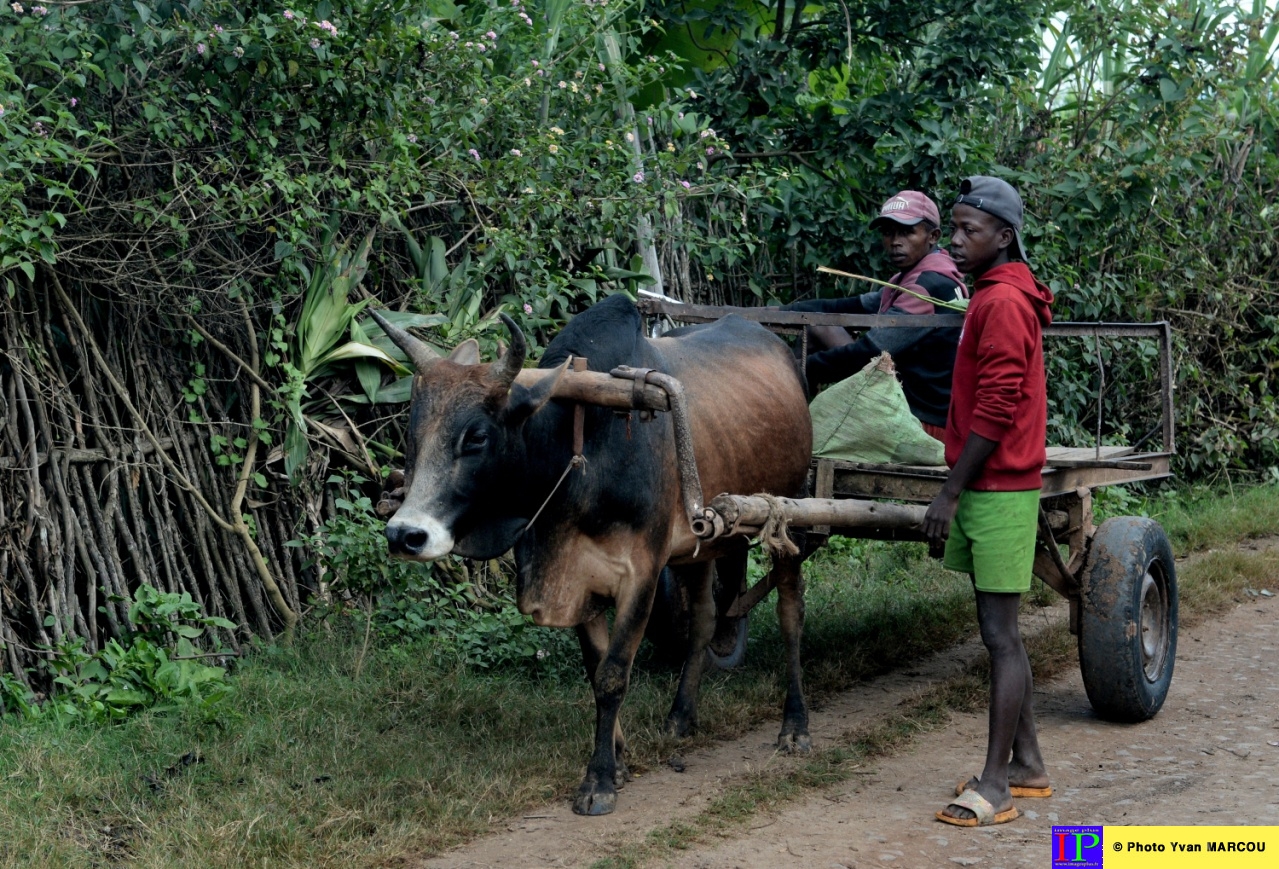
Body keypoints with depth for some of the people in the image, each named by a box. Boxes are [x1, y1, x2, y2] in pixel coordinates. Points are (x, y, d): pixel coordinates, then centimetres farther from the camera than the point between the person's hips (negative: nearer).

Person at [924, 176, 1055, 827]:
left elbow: (994, 412, -20)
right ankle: (1026, 765, 22)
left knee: (999, 633, -7)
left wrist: (949, 494, -18)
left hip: (998, 491, -10)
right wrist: (957, 492, 21)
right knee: (1000, 631, 14)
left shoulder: (1003, 303, -14)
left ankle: (994, 788, -4)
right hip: (987, 488, 10)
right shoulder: (991, 297, 18)